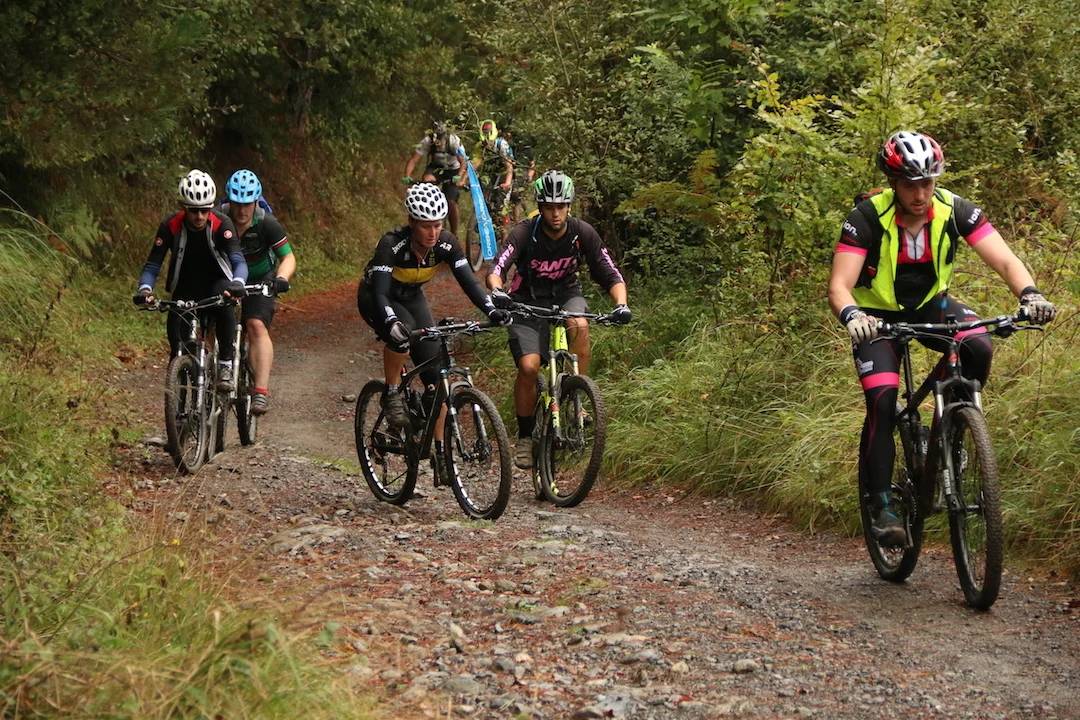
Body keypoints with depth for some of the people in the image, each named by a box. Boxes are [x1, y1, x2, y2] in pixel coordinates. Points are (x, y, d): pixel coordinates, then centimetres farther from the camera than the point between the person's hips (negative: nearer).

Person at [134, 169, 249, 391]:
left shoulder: (221, 224, -22)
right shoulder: (170, 226, -19)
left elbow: (238, 260, -32)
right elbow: (152, 265, -18)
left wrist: (238, 283, -55)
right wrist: (145, 289, -40)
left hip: (217, 281, -2)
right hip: (186, 287, 2)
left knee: (224, 301, -34)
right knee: (175, 324, -18)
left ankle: (226, 366, -25)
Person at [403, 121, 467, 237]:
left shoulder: (454, 141, -27)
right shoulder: (426, 141, -23)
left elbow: (463, 162, -32)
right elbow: (413, 160, -24)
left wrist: (459, 177, -51)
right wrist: (407, 176, -40)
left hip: (453, 170, -2)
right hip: (436, 167, 2)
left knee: (451, 202, -15)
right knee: (427, 180, -33)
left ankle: (454, 234, 2)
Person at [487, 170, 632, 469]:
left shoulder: (583, 233, -15)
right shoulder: (524, 233, -21)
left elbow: (611, 275, -15)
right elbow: (496, 269, -34)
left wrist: (621, 304, -34)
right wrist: (497, 291, -57)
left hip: (566, 294, 2)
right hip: (528, 301, -1)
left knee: (579, 326, -34)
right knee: (528, 367, -20)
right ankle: (525, 436, -1)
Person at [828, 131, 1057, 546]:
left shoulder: (954, 209, -18)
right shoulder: (869, 217, -25)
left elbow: (1004, 260, -22)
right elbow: (839, 285, -31)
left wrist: (1030, 294, -43)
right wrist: (851, 316, -54)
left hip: (930, 304, 2)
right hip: (879, 314, -2)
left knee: (978, 348, -28)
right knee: (882, 402, -21)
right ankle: (882, 505, -10)